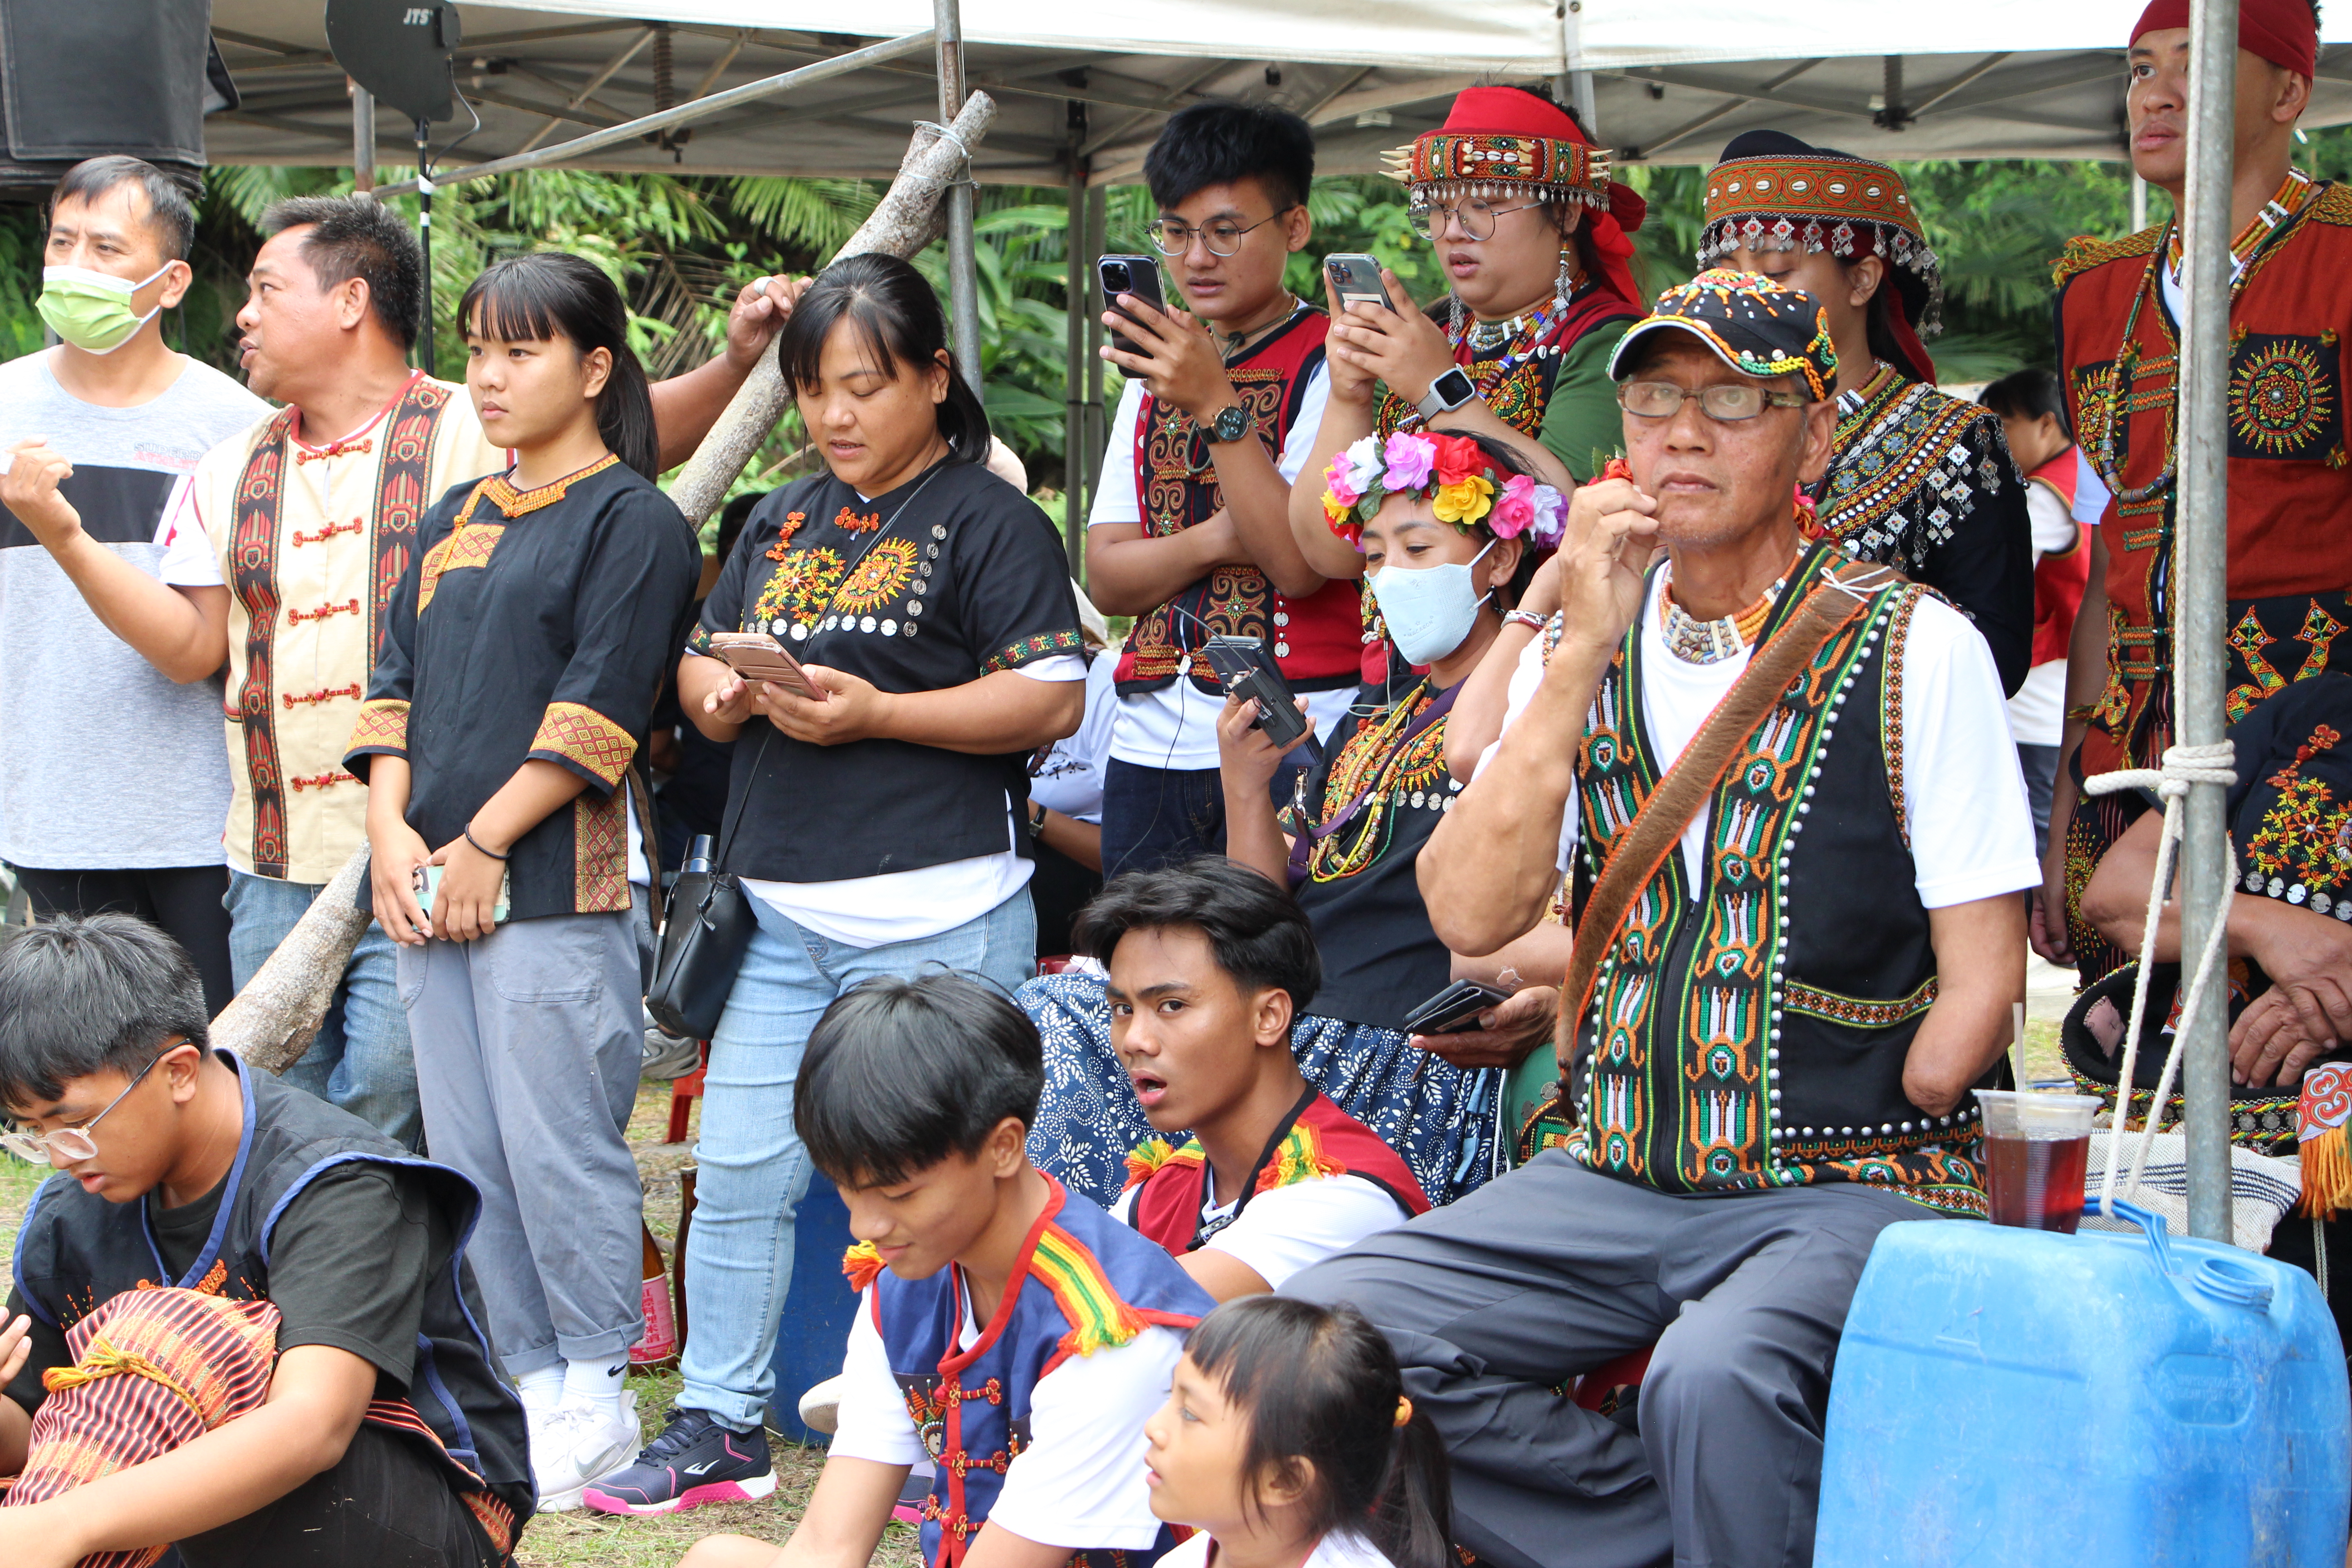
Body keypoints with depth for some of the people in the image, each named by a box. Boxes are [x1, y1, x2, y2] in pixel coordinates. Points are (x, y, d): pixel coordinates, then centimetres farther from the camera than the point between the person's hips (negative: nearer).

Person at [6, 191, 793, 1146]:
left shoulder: (473, 434, -2)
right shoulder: (232, 469, 15)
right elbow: (195, 646, 11)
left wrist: (735, 362, -27)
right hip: (273, 876, 6)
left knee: (389, 1135, -6)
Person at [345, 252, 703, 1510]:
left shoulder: (632, 520, -3)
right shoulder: (452, 522, 20)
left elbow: (597, 710, -11)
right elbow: (397, 683, 16)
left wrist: (482, 848, -13)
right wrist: (391, 830, -1)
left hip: (554, 886, -7)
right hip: (427, 887, 7)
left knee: (556, 1146, -6)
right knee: (468, 1155, 8)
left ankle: (594, 1396, 5)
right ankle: (528, 1379, 17)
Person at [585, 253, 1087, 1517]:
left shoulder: (986, 518, -3)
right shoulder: (781, 521, 18)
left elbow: (1053, 698, -11)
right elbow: (698, 657, 22)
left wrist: (877, 713, -17)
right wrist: (722, 695, -3)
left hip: (933, 921, -7)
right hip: (778, 912, 7)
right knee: (737, 1171, 8)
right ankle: (720, 1427, 18)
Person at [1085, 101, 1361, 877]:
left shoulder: (1329, 362, -1)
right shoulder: (1157, 365, 18)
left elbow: (1301, 563, -15)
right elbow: (1107, 576, 11)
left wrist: (1217, 405, -21)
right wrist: (1212, 541, -9)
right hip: (1149, 747, 6)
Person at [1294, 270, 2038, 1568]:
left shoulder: (1915, 649, -3)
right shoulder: (1579, 648, 9)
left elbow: (1980, 980, -3)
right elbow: (1471, 915, -5)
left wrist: (1850, 1168, -10)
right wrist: (1582, 651, -10)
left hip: (1844, 1187, -5)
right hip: (1613, 1176, 5)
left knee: (1712, 1376, -35)